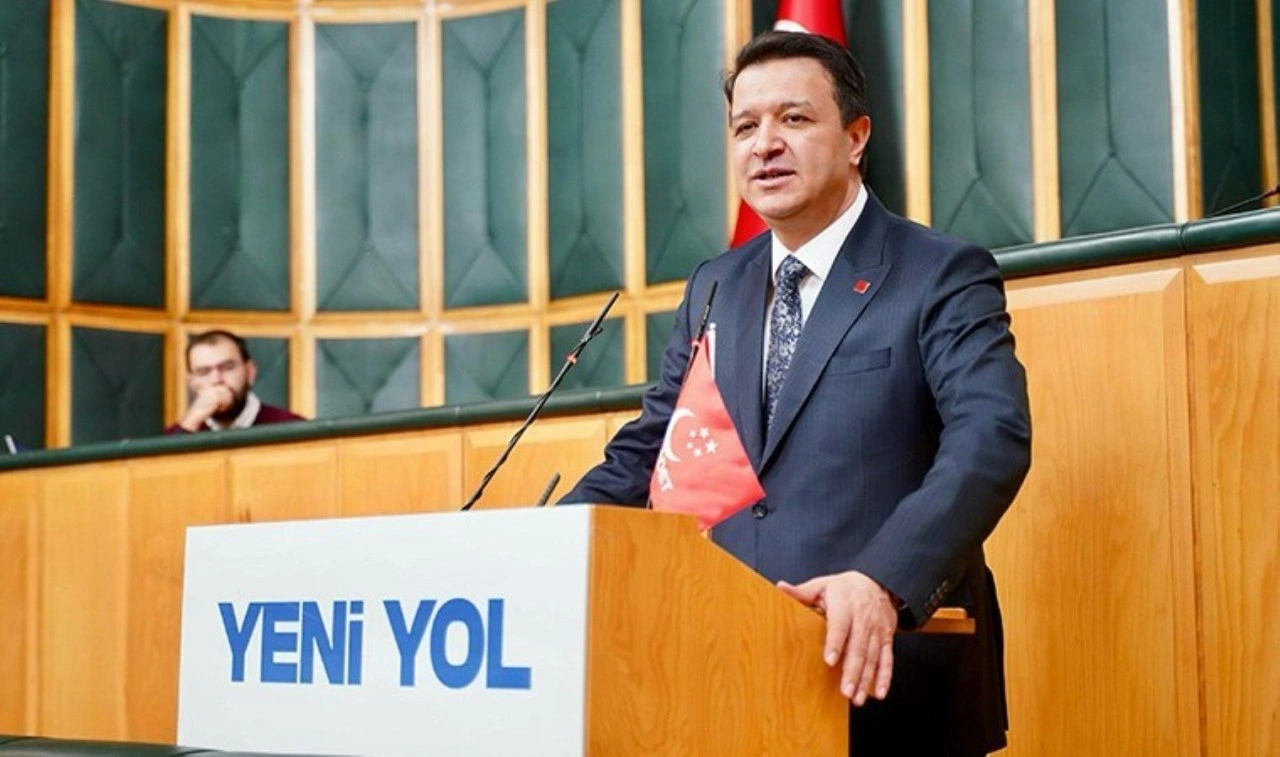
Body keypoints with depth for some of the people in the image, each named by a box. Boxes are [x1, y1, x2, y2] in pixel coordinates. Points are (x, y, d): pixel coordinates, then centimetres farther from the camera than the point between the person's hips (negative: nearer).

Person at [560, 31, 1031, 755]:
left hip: (893, 673, -5)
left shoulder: (944, 275, -5)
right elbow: (648, 450, 15)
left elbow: (991, 439, -19)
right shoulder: (714, 288, 13)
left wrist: (884, 580, -34)